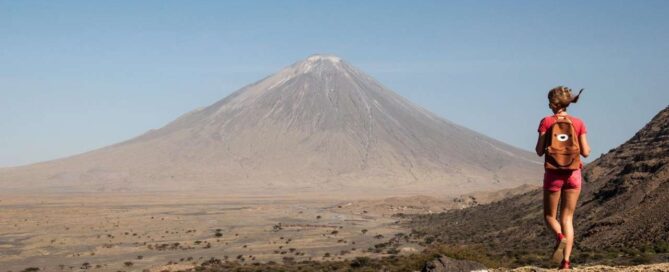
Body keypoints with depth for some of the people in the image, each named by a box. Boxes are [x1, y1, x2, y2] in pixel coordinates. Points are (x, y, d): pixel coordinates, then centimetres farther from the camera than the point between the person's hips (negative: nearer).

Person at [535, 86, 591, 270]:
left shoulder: (547, 122, -6)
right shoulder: (578, 123, 0)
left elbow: (540, 151, -7)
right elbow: (586, 152, -2)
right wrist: (585, 147, 20)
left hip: (553, 173, -2)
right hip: (573, 174, 2)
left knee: (549, 216, 13)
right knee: (567, 218, 9)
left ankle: (560, 237, -20)